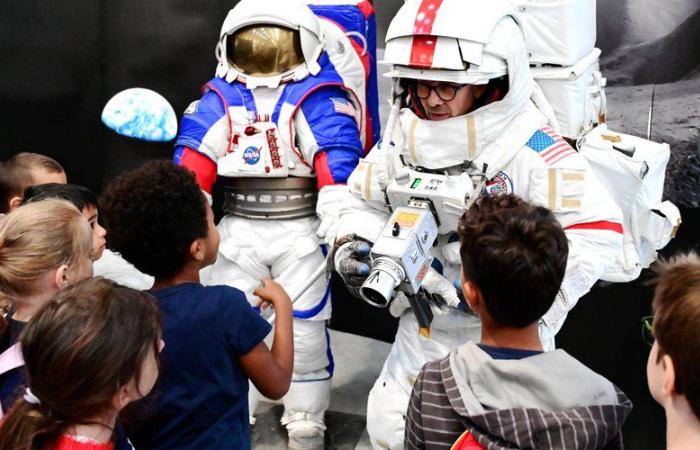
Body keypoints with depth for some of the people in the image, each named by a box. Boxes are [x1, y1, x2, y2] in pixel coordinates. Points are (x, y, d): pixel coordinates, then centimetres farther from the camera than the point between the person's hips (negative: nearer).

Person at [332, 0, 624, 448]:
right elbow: (367, 205, 12)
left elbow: (598, 229, -23)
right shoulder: (404, 139, -4)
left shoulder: (529, 147, -22)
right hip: (425, 330, 6)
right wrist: (353, 249, -9)